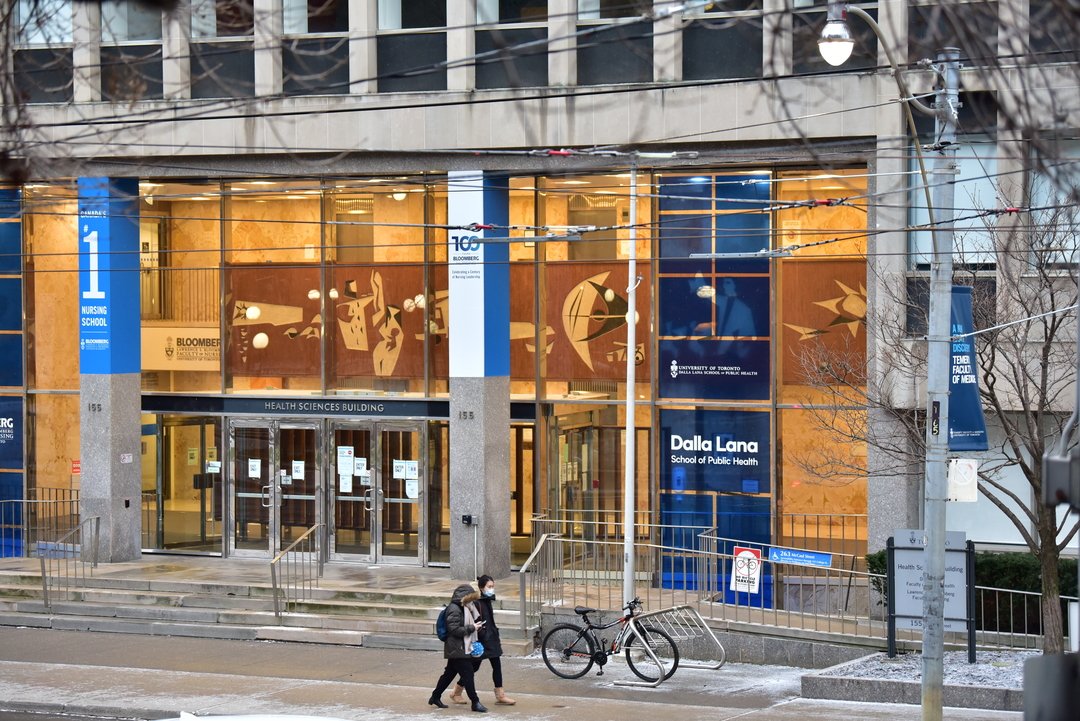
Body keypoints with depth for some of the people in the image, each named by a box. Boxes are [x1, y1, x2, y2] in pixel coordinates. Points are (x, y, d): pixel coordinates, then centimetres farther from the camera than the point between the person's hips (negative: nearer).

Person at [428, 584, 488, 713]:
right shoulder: (454, 609, -18)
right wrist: (471, 628, -17)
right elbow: (455, 629, -22)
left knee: (450, 673, 16)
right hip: (457, 649, -10)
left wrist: (475, 625, 10)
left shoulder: (461, 608, 14)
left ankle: (435, 697, 26)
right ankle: (475, 703, -6)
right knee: (467, 674, -8)